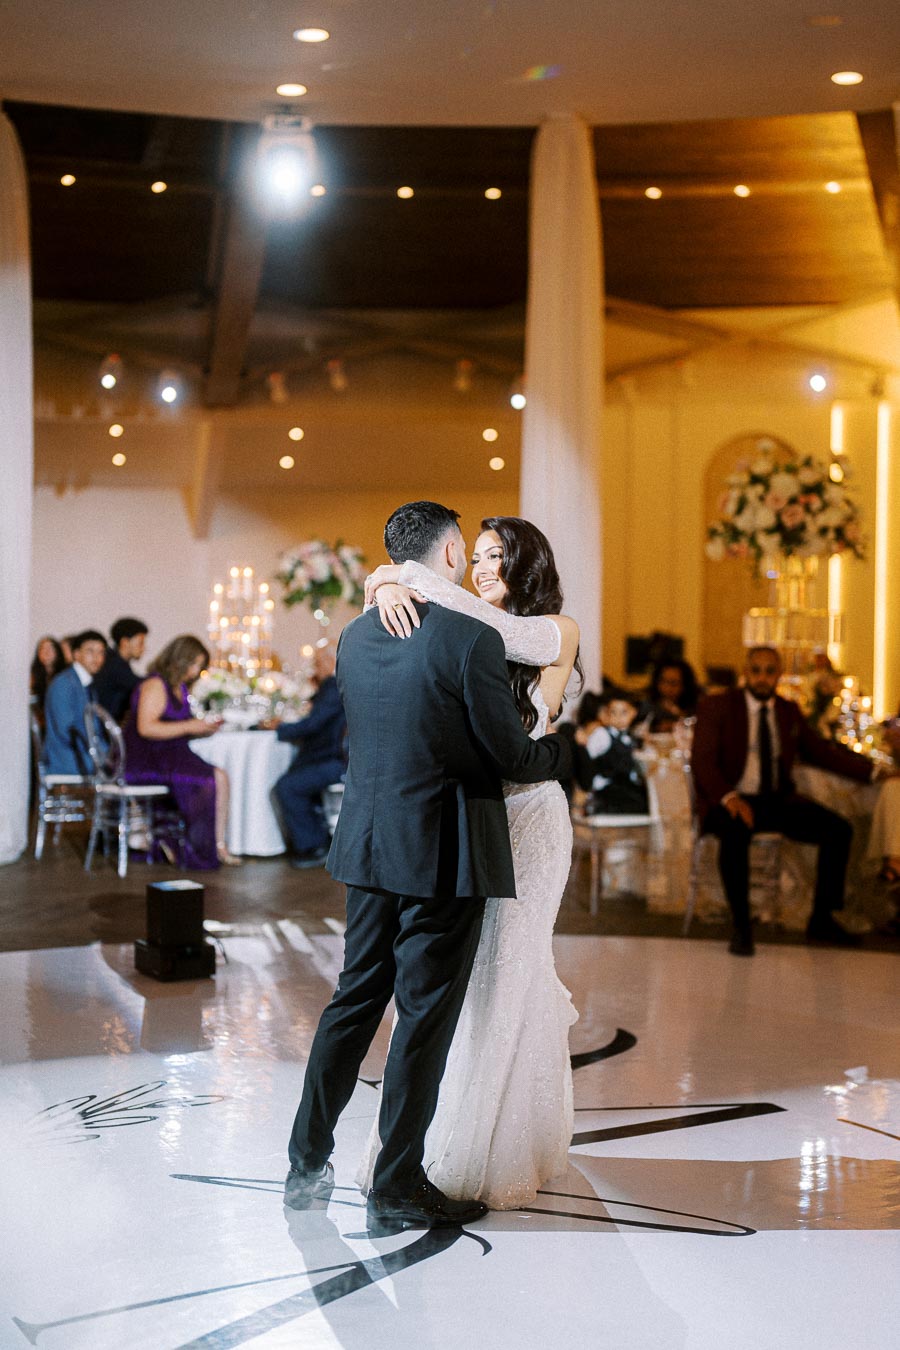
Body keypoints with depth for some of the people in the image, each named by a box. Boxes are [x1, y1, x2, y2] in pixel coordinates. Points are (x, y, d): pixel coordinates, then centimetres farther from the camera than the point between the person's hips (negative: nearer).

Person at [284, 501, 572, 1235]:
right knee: (426, 1016, 3)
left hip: (370, 844, 7)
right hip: (444, 852, -7)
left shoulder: (356, 637, 6)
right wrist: (561, 748, 9)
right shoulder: (471, 637, -15)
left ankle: (307, 1166, 24)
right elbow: (514, 758, -12)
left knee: (356, 998, 17)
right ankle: (398, 1188, 11)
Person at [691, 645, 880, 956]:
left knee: (839, 829, -14)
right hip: (732, 800, -5)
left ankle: (821, 920, -4)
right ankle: (741, 927, -26)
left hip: (778, 801, 5)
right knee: (735, 831, -39)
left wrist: (872, 770, 7)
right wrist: (728, 797, -27)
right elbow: (702, 760, -10)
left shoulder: (789, 712, 14)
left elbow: (821, 752, 18)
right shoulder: (716, 707, -1)